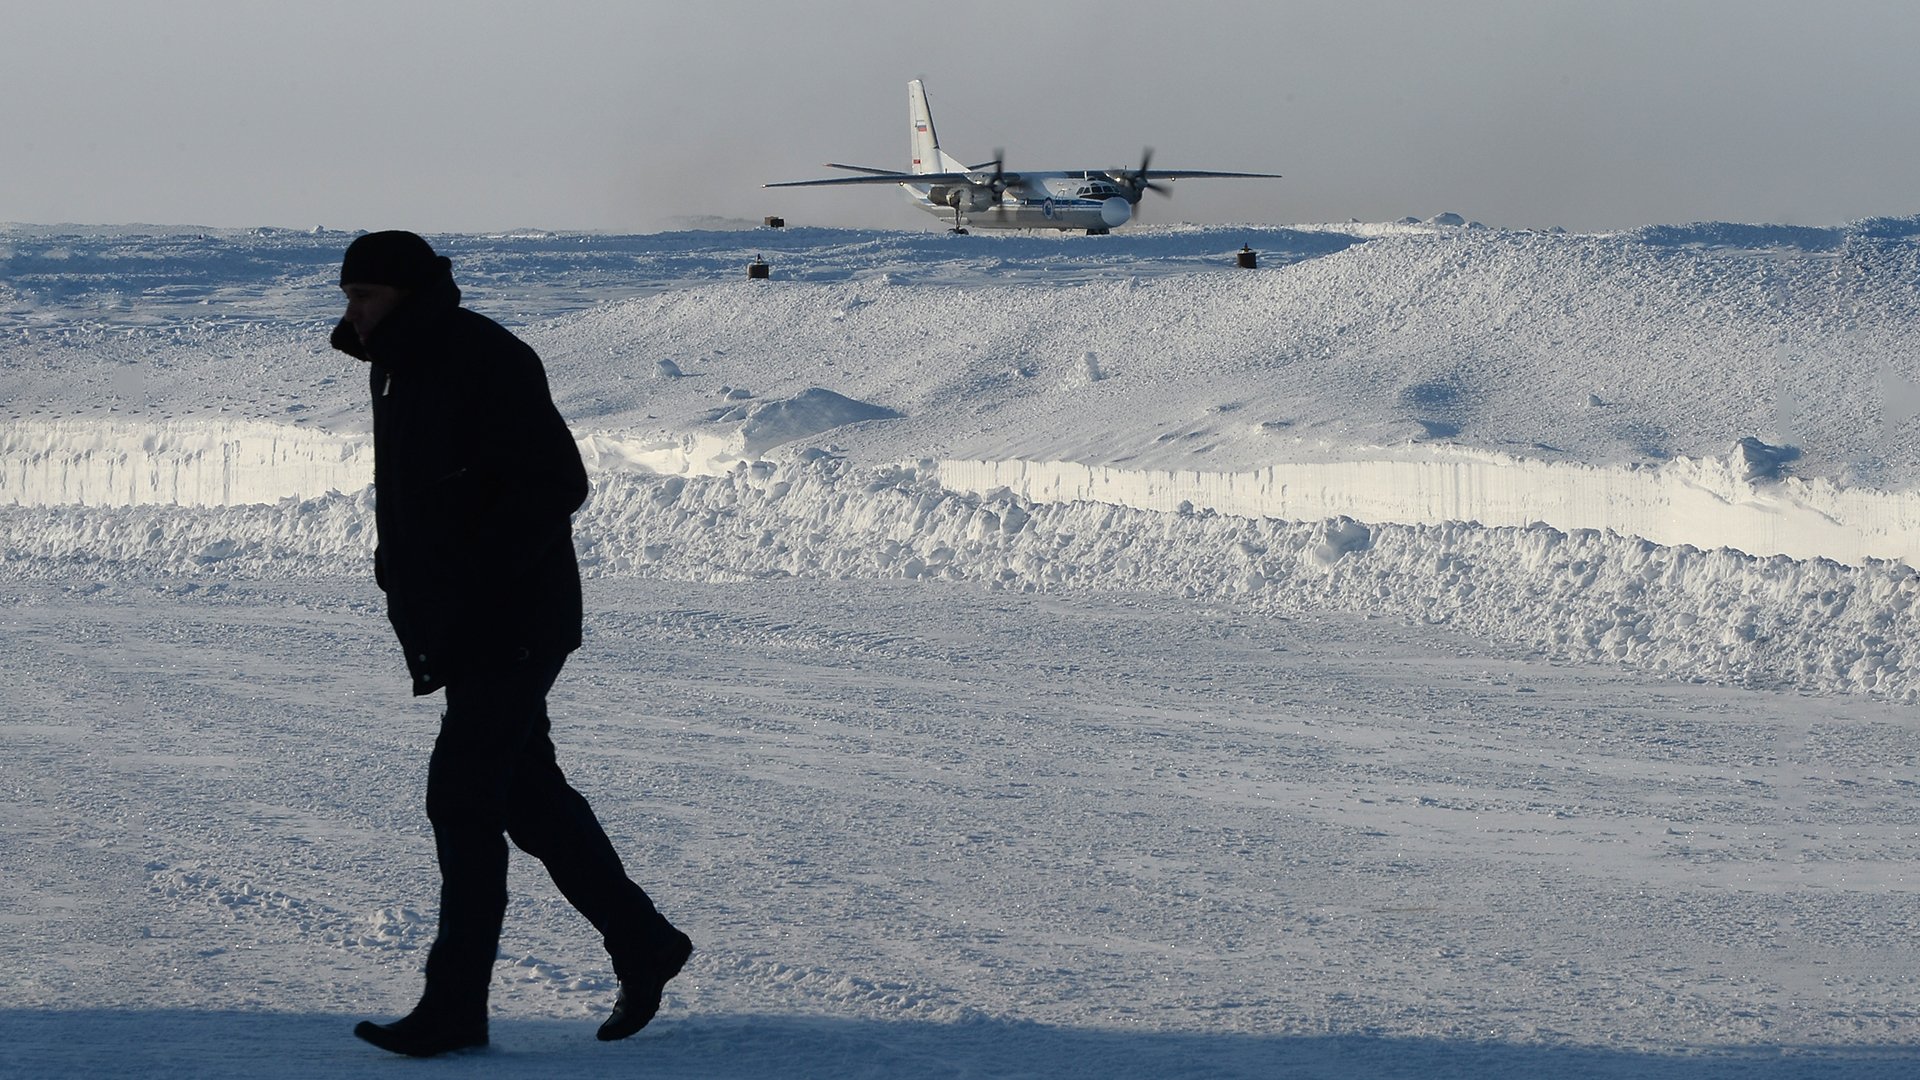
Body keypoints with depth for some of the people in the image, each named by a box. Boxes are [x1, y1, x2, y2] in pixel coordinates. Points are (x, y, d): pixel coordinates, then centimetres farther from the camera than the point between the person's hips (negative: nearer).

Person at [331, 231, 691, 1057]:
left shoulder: (488, 362, -18)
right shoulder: (400, 368, 12)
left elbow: (555, 485, -23)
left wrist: (470, 584, -26)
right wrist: (403, 582, 8)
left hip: (513, 624, -10)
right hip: (460, 626, 10)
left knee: (462, 800, -10)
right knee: (528, 795, 15)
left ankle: (455, 1005, -6)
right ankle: (642, 944, 27)